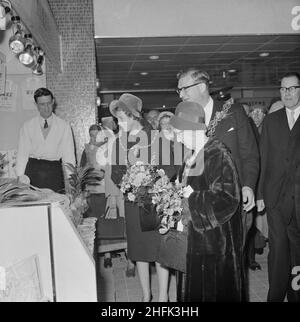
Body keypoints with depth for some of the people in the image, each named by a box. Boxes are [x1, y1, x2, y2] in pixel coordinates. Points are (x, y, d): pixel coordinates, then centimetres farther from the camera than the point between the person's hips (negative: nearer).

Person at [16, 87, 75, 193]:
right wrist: (20, 176, -5)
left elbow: (69, 156, 2)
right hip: (33, 171, 1)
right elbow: (22, 154, 7)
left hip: (55, 172, -1)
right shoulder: (27, 126, 7)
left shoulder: (64, 126, 3)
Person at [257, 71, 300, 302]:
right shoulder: (271, 120, 10)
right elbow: (264, 159, 7)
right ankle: (276, 295, 13)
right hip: (275, 195, 1)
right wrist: (260, 193, 1)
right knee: (278, 248, 3)